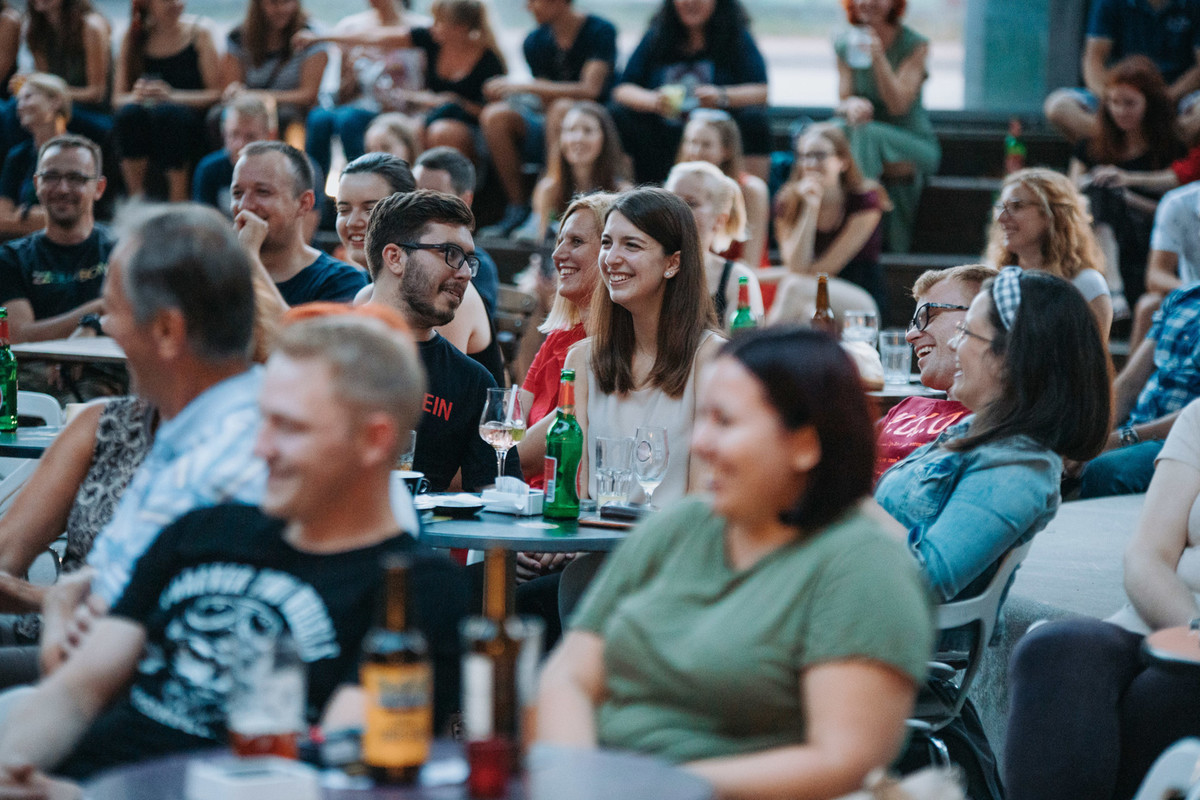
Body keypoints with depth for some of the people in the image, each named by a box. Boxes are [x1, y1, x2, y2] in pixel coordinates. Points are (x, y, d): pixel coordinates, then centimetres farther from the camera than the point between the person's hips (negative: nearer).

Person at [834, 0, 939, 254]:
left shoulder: (916, 45, -9)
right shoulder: (844, 45, 4)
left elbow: (898, 105, -18)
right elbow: (843, 101, 0)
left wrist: (878, 57, -30)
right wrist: (852, 104, -26)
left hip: (915, 145, -4)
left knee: (867, 134, -34)